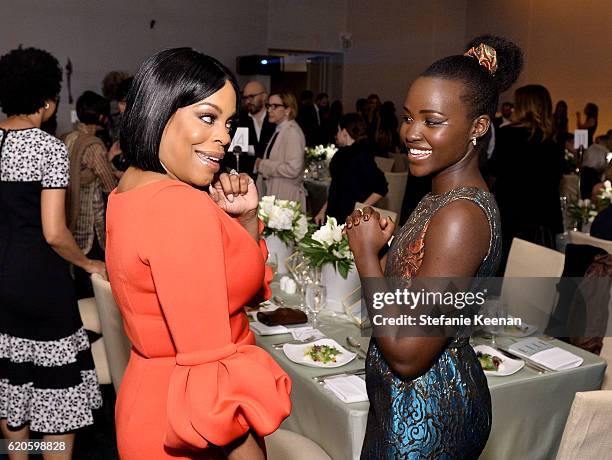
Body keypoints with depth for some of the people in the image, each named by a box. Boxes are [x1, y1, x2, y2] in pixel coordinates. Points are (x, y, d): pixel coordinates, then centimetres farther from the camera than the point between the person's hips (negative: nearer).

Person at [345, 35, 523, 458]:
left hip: (425, 417, -9)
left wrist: (366, 252, -20)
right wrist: (384, 243, 0)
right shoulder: (448, 196, 3)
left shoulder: (460, 216, -27)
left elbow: (406, 354, -27)